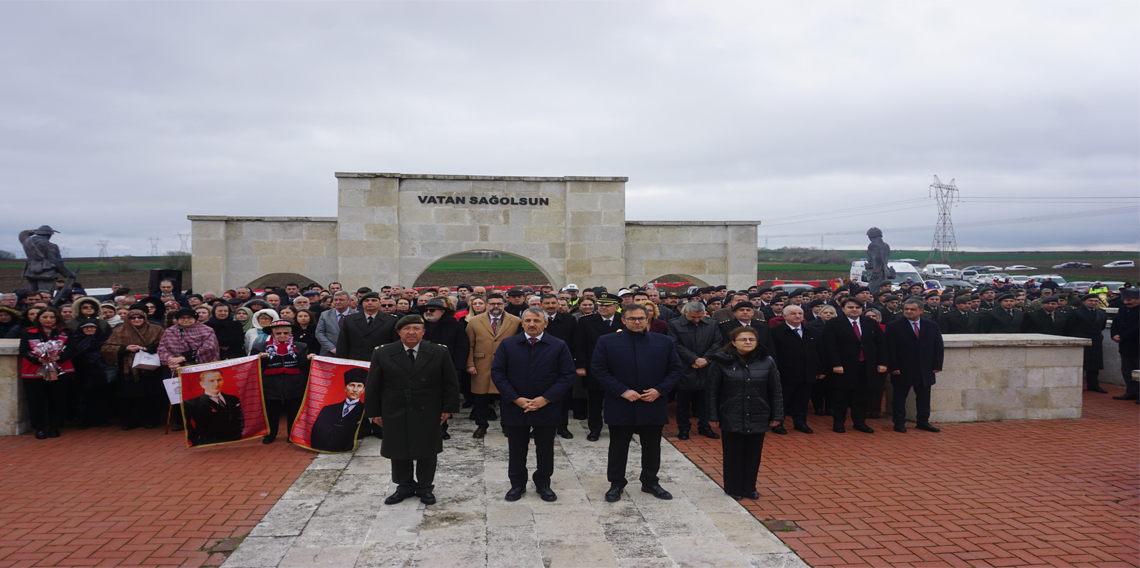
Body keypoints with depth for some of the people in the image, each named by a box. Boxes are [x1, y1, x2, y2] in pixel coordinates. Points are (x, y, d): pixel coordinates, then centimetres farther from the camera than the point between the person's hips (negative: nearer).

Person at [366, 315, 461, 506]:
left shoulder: (439, 353, -3)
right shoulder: (383, 354, -2)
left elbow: (451, 383, 2)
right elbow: (373, 386, 2)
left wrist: (448, 408, -2)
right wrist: (374, 411, 1)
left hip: (427, 414, 0)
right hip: (395, 415, 1)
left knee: (427, 452, 8)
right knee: (399, 451, 9)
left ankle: (425, 487, 25)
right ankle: (404, 486, 26)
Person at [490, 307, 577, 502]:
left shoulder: (559, 346, -3)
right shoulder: (507, 344, 0)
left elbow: (568, 375, -5)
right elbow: (497, 372, -2)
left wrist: (546, 398, -13)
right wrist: (515, 398, -11)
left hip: (547, 408, 0)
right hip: (515, 407, 1)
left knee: (545, 450, 11)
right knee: (516, 450, 11)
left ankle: (543, 484, 29)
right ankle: (517, 485, 28)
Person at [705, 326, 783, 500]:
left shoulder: (766, 362, -1)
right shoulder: (722, 362, -9)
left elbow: (776, 391, 5)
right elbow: (711, 391, -5)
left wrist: (777, 415, 3)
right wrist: (713, 415, -6)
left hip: (758, 419, 3)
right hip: (731, 419, -2)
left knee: (753, 455, 12)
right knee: (733, 456, 8)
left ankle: (750, 487, 30)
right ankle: (733, 489, 24)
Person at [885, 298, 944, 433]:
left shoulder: (932, 326, 8)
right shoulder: (893, 326, -4)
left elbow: (938, 347, 8)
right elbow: (890, 349, -7)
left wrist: (937, 365, -1)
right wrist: (893, 367, -13)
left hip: (925, 370, 3)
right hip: (902, 370, -3)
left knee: (924, 397, 10)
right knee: (899, 397, 2)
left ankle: (923, 421, 22)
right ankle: (899, 422, 11)